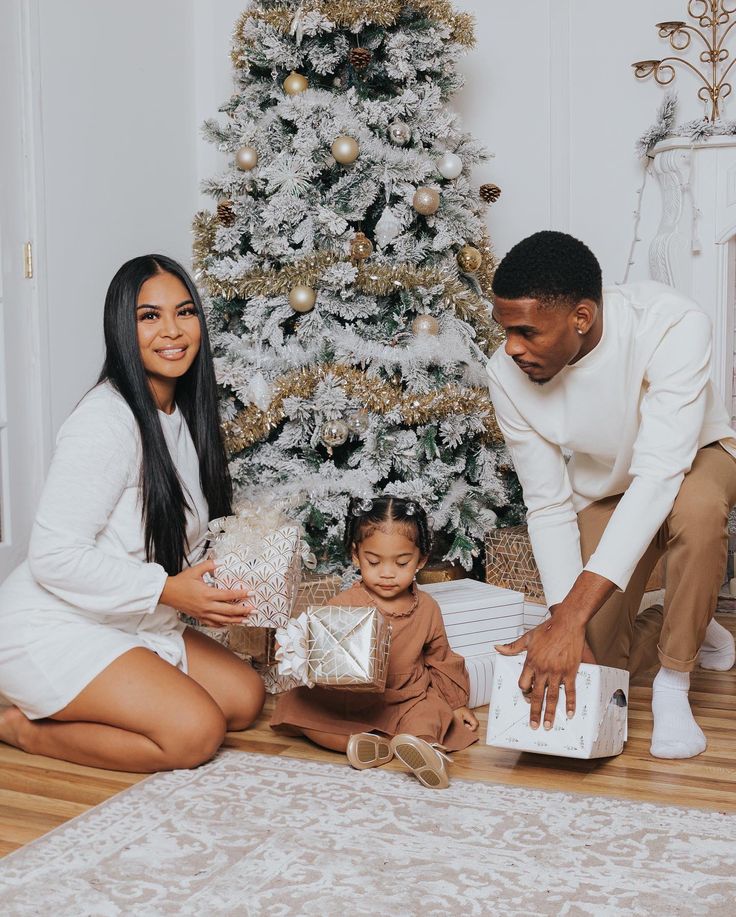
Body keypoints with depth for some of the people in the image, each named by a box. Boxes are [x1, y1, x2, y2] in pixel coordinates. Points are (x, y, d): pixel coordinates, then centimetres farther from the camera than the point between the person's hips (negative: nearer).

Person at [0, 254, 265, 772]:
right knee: (196, 732, -21)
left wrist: (209, 590, -1)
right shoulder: (106, 420, -23)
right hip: (56, 628, -9)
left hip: (138, 627, 9)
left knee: (246, 699, 3)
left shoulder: (184, 416, 6)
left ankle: (69, 709, 9)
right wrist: (166, 589, -27)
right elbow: (54, 558, -26)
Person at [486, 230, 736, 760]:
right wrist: (562, 614, -31)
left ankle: (673, 686, -17)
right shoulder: (509, 375, -25)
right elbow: (548, 506, -17)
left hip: (692, 456, -3)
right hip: (602, 492, 3)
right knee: (609, 654, -5)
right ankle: (693, 630, 30)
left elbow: (659, 475, -45)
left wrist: (572, 616, -51)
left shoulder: (672, 325, -38)